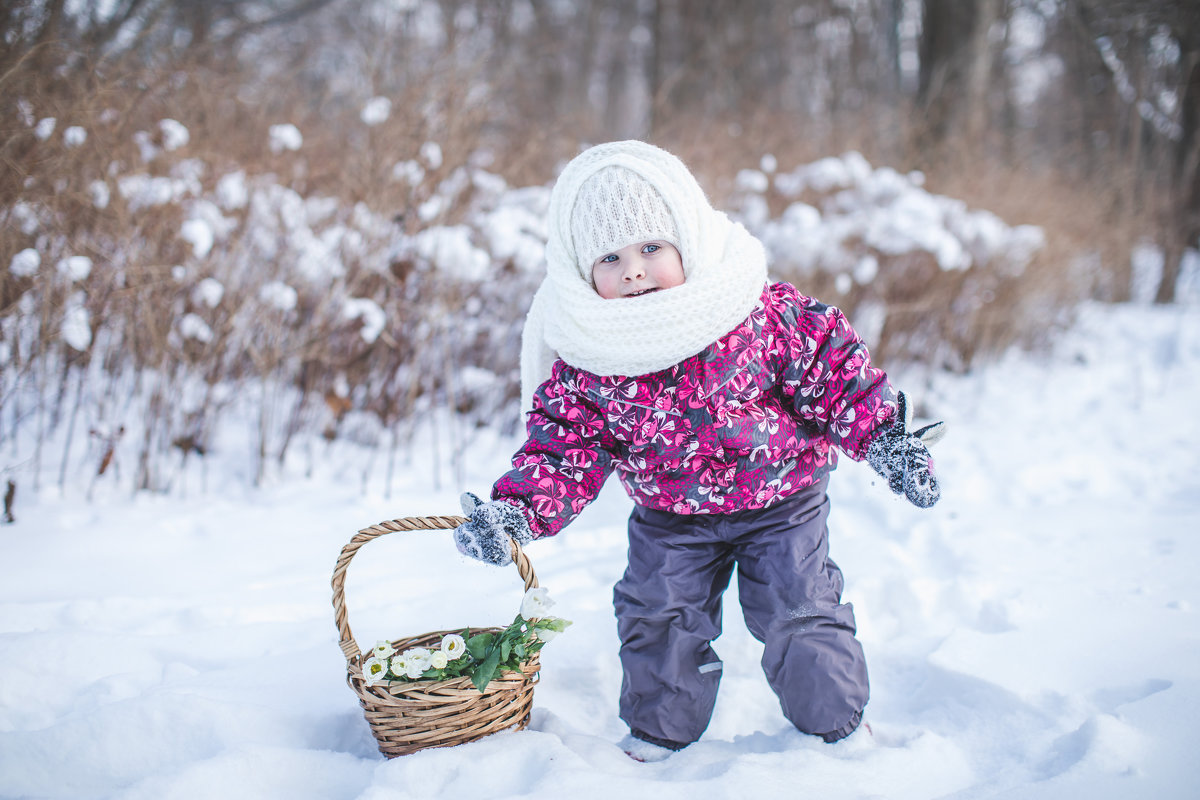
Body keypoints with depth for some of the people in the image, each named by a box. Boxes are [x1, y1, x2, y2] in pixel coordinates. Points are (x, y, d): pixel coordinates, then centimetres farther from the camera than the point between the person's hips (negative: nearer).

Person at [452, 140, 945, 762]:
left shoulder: (764, 314, -23)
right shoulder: (585, 364, -17)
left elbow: (834, 369, -13)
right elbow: (564, 449, -13)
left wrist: (887, 441, -16)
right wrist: (514, 510, -27)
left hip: (781, 502, -1)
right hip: (671, 518, 2)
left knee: (798, 613, 4)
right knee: (659, 619, 6)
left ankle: (837, 722, 30)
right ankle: (660, 731, 33)